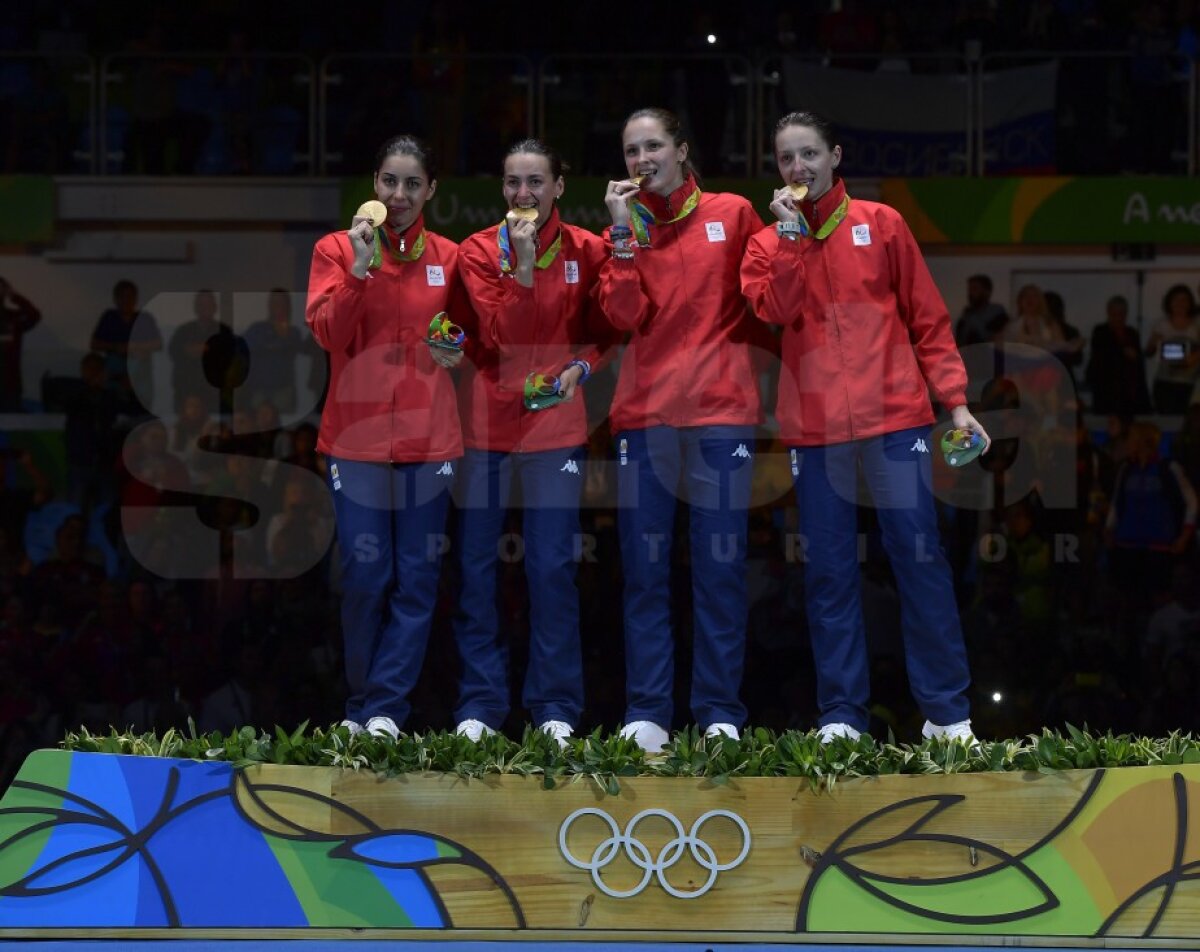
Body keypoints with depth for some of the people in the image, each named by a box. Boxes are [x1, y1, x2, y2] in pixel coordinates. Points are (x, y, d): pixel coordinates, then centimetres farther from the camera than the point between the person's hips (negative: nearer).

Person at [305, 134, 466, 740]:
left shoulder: (448, 259, 9)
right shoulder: (337, 250, 3)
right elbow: (326, 332, -9)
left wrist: (458, 350, -1)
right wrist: (360, 269, -18)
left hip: (429, 439, 2)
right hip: (357, 435, -2)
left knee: (416, 577, 0)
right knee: (365, 576, -2)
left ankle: (385, 708, 4)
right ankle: (361, 706, 11)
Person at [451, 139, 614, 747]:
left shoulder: (586, 252, 1)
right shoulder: (479, 252, 0)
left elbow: (603, 331, 11)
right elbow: (500, 336, -11)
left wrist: (582, 368, -7)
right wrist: (521, 264, -20)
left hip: (555, 423, -1)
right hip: (484, 422, 1)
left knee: (552, 566, -2)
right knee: (476, 565, 2)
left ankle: (556, 708, 4)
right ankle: (479, 706, 8)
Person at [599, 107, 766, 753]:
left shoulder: (732, 215, 5)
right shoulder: (625, 229, 10)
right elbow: (625, 316, -4)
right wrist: (625, 233, -7)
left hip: (721, 408, -2)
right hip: (644, 409, 2)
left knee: (720, 566, -2)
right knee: (644, 567, 1)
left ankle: (720, 714, 3)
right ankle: (645, 714, 3)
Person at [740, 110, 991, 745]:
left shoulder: (881, 225, 7)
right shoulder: (769, 244, 11)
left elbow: (927, 317, 7)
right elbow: (775, 309, -9)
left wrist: (955, 400, 0)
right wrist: (791, 231, -9)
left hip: (894, 415, -2)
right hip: (813, 426, 2)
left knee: (918, 555, -4)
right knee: (828, 571, 2)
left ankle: (947, 713, -1)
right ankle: (840, 716, 6)